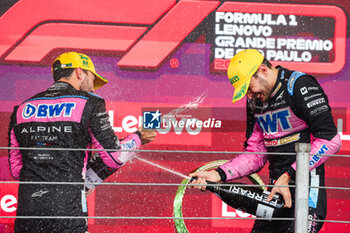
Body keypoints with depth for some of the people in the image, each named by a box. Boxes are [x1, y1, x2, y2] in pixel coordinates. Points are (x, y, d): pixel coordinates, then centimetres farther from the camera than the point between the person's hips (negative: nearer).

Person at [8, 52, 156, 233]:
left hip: (26, 211, 4)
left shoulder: (21, 109, 14)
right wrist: (137, 138, 20)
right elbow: (114, 158, 3)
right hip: (67, 211, -4)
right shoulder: (89, 103, 1)